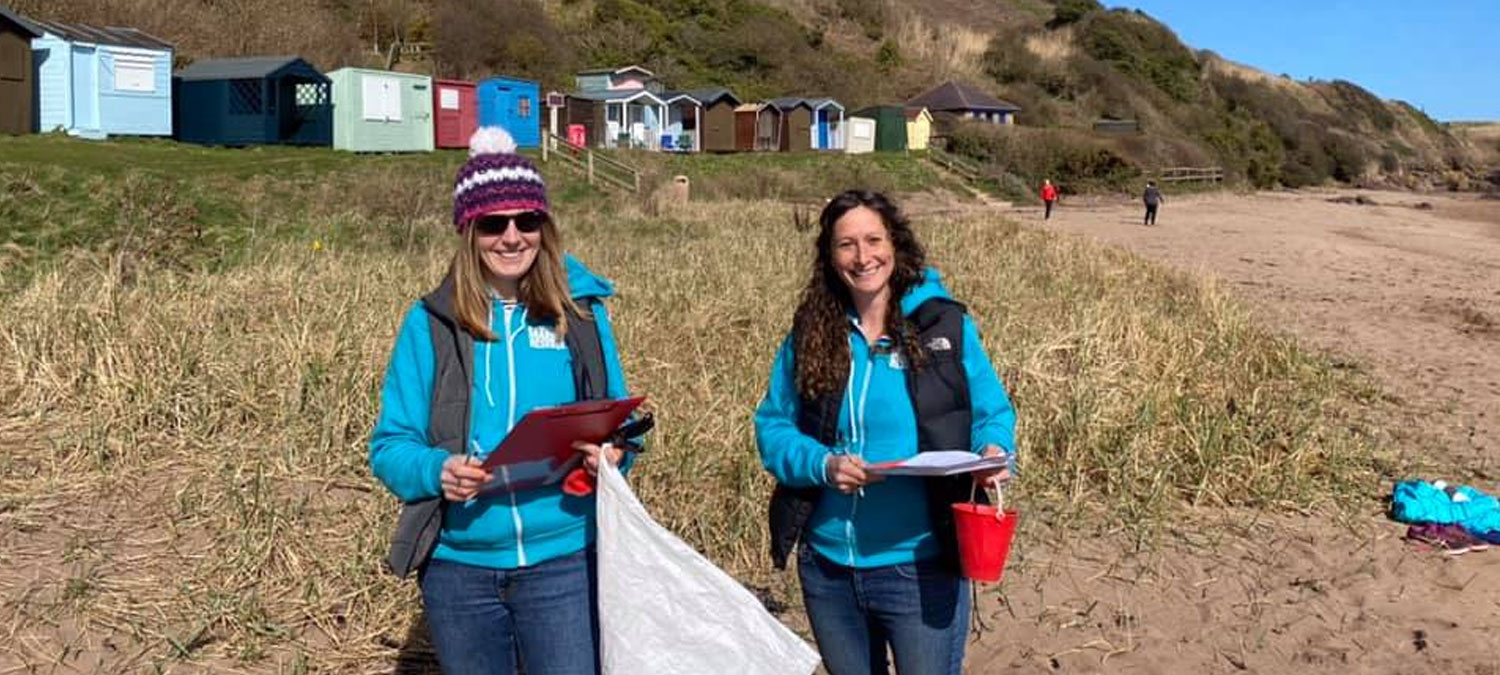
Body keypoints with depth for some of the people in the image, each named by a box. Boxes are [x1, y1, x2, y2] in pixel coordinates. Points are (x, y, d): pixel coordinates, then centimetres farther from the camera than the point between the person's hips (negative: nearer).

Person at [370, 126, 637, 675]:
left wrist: (610, 454, -14)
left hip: (563, 559, 0)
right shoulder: (430, 322, -1)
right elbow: (390, 445, 0)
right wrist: (436, 469, -21)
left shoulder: (581, 312, 1)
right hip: (459, 564, 1)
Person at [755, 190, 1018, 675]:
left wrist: (994, 450, -19)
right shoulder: (808, 335, 0)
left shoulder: (946, 324, -4)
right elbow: (772, 426, 2)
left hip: (921, 567, -3)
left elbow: (990, 411, 3)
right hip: (827, 566, 3)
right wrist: (821, 464, -17)